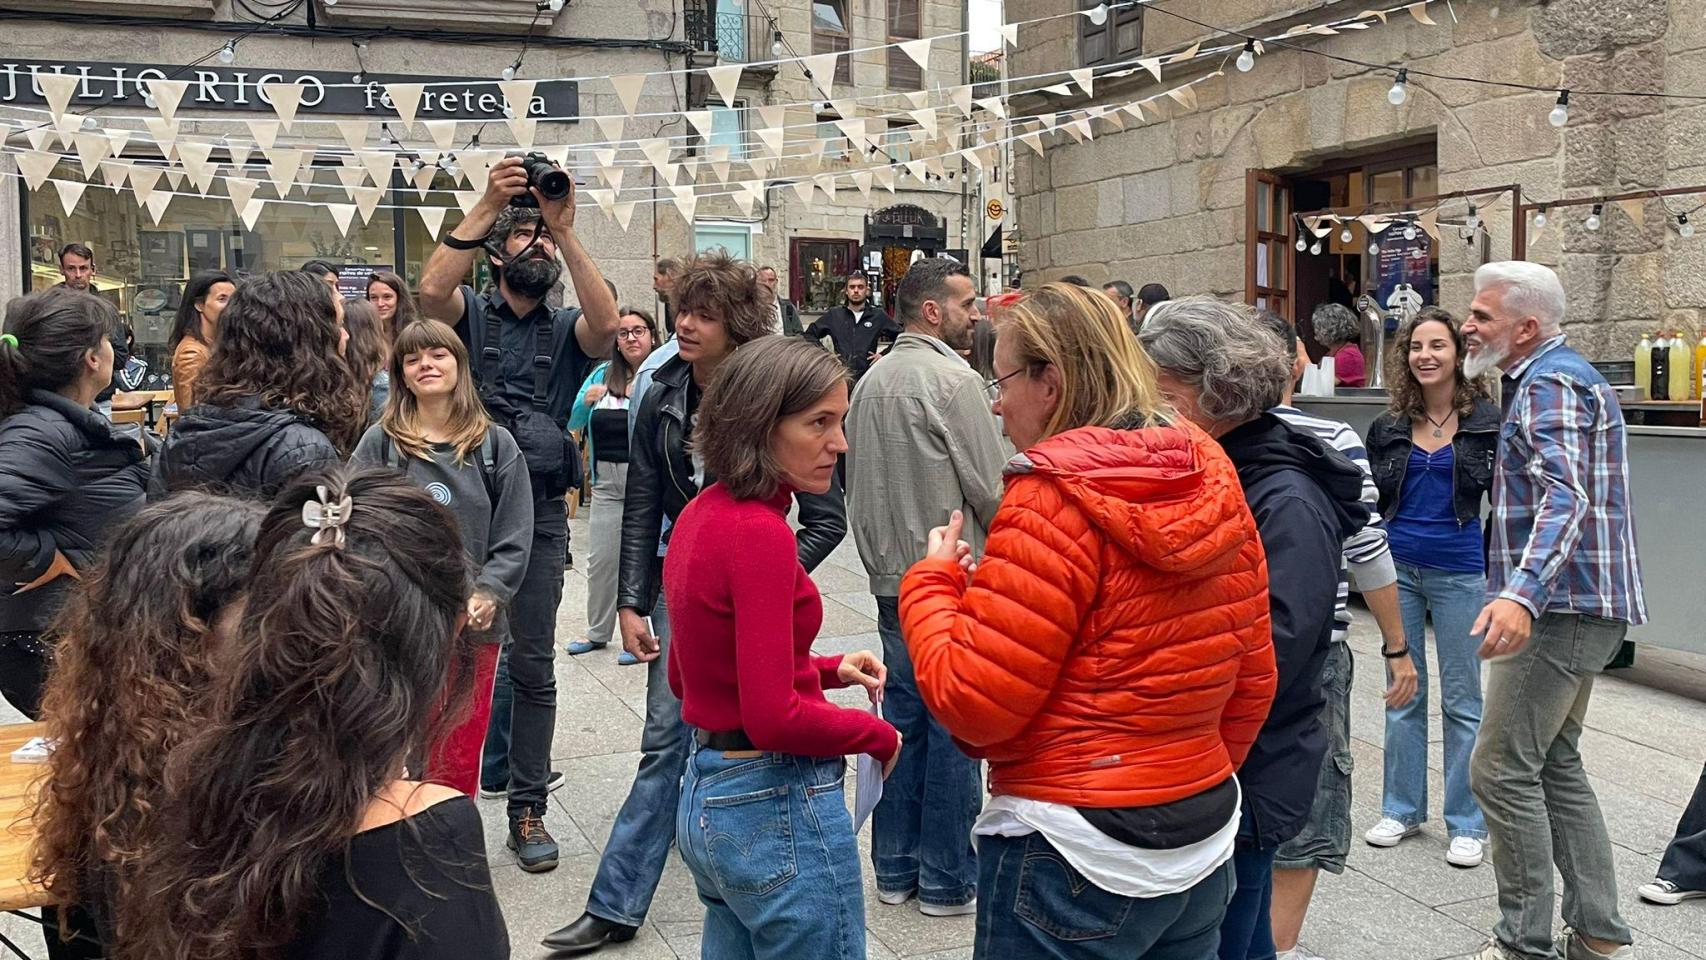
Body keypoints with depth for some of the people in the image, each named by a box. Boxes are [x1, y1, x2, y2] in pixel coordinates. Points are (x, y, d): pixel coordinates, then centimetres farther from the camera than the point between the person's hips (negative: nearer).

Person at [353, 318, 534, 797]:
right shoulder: (380, 442, 2)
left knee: (461, 762, 8)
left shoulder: (496, 445, 5)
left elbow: (514, 538, 2)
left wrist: (488, 595, -12)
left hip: (475, 627, 1)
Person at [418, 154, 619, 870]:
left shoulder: (566, 330, 9)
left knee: (532, 664, 4)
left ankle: (527, 809, 14)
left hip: (538, 514, 1)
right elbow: (430, 289, -18)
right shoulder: (470, 315, 6)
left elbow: (607, 324, -15)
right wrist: (488, 205, -23)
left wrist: (566, 230, -21)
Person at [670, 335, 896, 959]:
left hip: (705, 794, 9)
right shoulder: (761, 533, -21)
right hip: (778, 809, -9)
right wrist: (880, 736, -8)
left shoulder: (700, 515, 5)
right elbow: (774, 718, -24)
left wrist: (826, 669, 10)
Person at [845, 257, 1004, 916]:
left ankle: (895, 868, 23)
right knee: (956, 731, 1)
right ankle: (948, 881, 9)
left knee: (903, 719, 15)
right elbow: (992, 490, -14)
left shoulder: (871, 381, 10)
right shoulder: (952, 379, -15)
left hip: (891, 579, 8)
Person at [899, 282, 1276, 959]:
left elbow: (974, 704, -19)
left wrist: (932, 581, -4)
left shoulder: (1053, 503, -19)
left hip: (1077, 862, -7)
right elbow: (1252, 678, 9)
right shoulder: (1215, 484, 3)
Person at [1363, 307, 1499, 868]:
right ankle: (1402, 809, 23)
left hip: (1459, 573, -3)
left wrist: (1496, 566, -6)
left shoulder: (1485, 421, -3)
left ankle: (1467, 823, 14)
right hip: (1398, 568, 3)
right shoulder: (1390, 426, 4)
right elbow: (1370, 500, 12)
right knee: (1403, 692, 11)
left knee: (1462, 699, 4)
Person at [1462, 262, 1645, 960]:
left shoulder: (1549, 385, -16)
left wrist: (1521, 593, -46)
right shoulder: (1564, 374, 18)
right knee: (1555, 765, 16)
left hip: (1559, 607, -11)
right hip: (1581, 607, 11)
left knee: (1502, 769, -6)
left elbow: (1565, 496, -32)